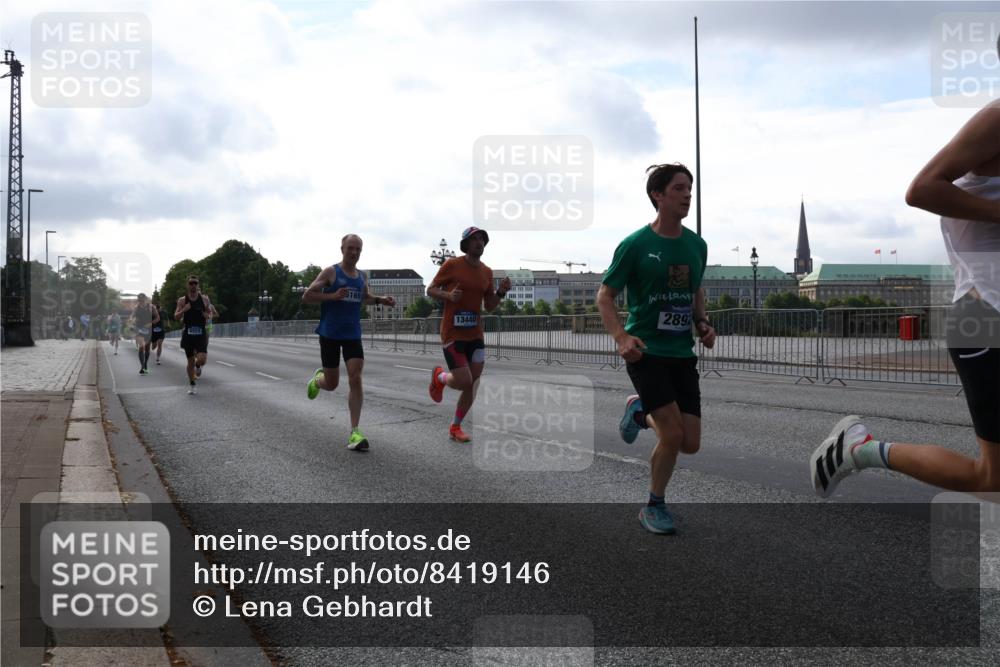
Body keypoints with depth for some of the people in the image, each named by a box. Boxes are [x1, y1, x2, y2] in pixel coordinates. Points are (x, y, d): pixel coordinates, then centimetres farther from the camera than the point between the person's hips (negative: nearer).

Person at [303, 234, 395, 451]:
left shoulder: (362, 276, 9)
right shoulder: (330, 272, -6)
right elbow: (306, 296, -9)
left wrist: (380, 300, 9)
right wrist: (332, 296, -21)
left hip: (352, 335, 3)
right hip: (330, 334, -3)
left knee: (355, 378, -12)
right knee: (331, 384, 4)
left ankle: (355, 432, -10)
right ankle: (317, 379, 43)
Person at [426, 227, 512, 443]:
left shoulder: (487, 272, 9)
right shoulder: (452, 265, -6)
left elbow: (489, 306, 13)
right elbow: (430, 290, 0)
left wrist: (501, 292, -5)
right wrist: (448, 295, -18)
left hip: (476, 335, 5)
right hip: (453, 334, -5)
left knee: (473, 385, 4)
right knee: (464, 382, -11)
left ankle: (455, 428, 20)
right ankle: (439, 376, 23)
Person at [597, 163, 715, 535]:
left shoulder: (697, 245, 6)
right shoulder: (635, 244, -10)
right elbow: (604, 296, -6)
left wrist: (703, 324, 3)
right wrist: (621, 337, -21)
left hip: (683, 353, 6)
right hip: (645, 351, -5)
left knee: (690, 444, 3)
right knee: (673, 434, -13)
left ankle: (640, 411, 32)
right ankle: (654, 507, 11)